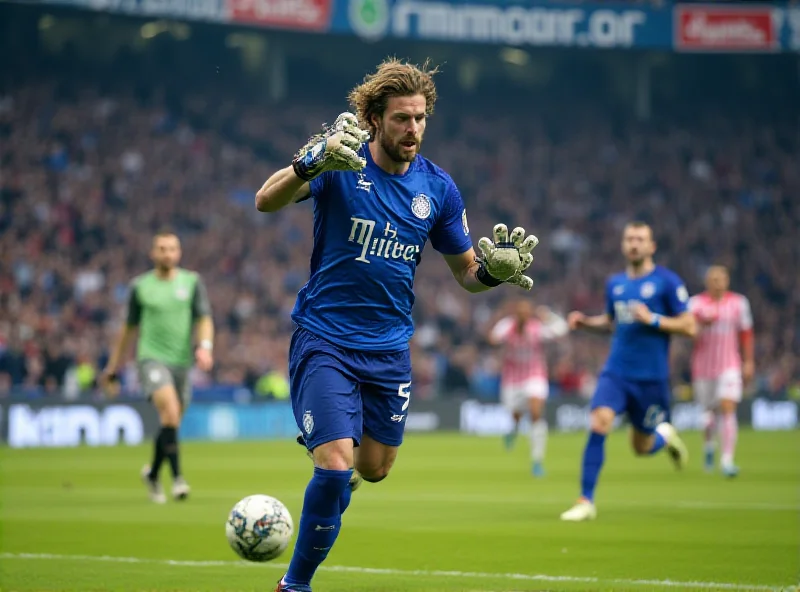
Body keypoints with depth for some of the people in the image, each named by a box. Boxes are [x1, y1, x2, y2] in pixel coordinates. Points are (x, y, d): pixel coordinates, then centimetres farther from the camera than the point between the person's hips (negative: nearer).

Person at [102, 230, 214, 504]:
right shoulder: (140, 286, 5)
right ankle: (177, 477, -24)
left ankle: (152, 473, 34)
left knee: (171, 425, 8)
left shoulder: (192, 282, 6)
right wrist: (113, 366, 17)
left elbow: (204, 319, 1)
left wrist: (205, 346, -20)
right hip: (152, 358, -3)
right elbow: (129, 327, 14)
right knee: (170, 412, -25)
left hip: (181, 362, 3)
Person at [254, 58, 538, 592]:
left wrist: (494, 270, -14)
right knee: (337, 466, -17)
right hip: (324, 340, -5)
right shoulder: (342, 162, -11)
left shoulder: (438, 188, 1)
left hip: (390, 348, 5)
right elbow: (267, 202, -27)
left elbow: (466, 272, 10)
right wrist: (312, 163, -46)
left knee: (374, 469, 14)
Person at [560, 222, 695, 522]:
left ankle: (666, 435, 45)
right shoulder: (615, 283, 9)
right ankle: (586, 501, -15)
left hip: (651, 376, -3)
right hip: (616, 371, 3)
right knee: (598, 424, -20)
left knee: (642, 447, 7)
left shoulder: (667, 282, -6)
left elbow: (689, 327, -8)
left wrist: (653, 319, -19)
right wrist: (585, 322, 7)